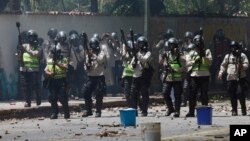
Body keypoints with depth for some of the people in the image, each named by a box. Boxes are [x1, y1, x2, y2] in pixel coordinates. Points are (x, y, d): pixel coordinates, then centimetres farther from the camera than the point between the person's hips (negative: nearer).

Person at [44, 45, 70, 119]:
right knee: (53, 98, 2)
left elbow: (65, 68, -17)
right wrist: (49, 73, -14)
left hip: (61, 81, -4)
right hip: (52, 81, 4)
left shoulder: (64, 60, 0)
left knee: (62, 98, -8)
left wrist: (58, 64, -31)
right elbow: (46, 70, 8)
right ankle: (54, 113, 11)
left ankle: (66, 113, 2)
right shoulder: (49, 60, 11)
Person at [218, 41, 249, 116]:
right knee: (232, 95, 0)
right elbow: (223, 66, 18)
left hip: (241, 78, -3)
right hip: (231, 78, 3)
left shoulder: (242, 55, 7)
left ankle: (243, 109, 2)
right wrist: (220, 73, 5)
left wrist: (241, 66, -19)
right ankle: (234, 110, 8)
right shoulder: (227, 56, 14)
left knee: (240, 93, -12)